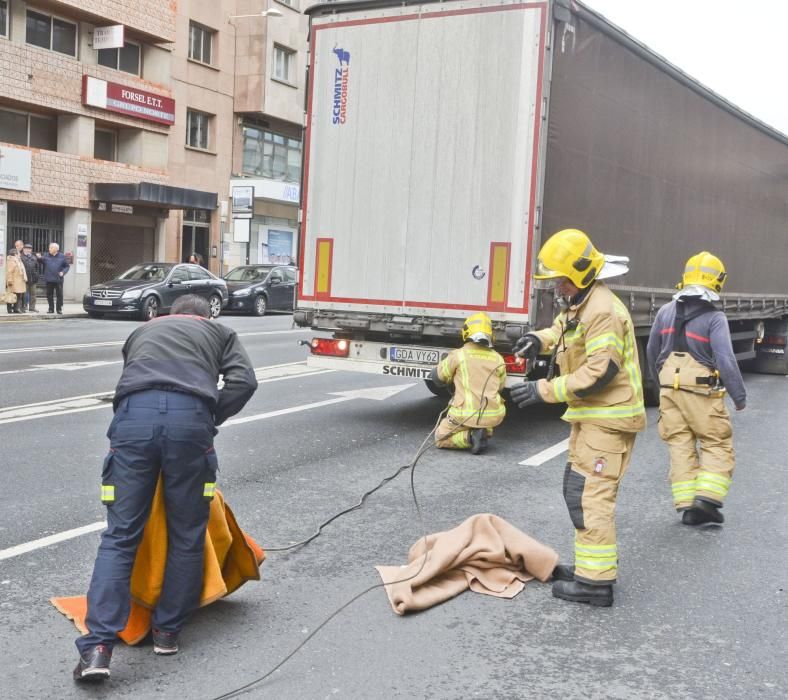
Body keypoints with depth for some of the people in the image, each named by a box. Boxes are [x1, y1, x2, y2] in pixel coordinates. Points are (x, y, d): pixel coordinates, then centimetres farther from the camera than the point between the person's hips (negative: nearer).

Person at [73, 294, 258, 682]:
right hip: (189, 417, -2)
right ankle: (168, 630, 21)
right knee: (186, 536, 14)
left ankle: (97, 646, -4)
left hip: (134, 416, 2)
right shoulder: (220, 332, 28)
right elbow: (243, 381, 11)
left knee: (120, 536, 4)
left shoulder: (143, 331, 37)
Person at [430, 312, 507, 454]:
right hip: (494, 416, 3)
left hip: (466, 415, -3)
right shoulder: (498, 359, 5)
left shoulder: (458, 355, -4)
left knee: (440, 438, 19)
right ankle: (485, 431, 11)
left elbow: (437, 377, 10)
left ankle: (470, 437, -7)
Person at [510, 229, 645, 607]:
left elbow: (600, 371, -27)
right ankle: (590, 565, 29)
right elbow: (563, 327, 32)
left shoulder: (602, 311, -21)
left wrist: (545, 390, -24)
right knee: (578, 490, 18)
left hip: (607, 419, -11)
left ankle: (596, 582, -8)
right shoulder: (579, 303, 12)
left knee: (590, 495, -12)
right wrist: (539, 339, 8)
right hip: (590, 416, 11)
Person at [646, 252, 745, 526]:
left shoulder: (666, 311, 7)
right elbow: (725, 359, -16)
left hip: (670, 389, 5)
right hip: (702, 392, -5)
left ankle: (687, 505, 9)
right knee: (717, 444, 7)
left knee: (680, 446, 10)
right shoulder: (714, 318, -11)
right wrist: (739, 395, -8)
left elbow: (652, 352, 16)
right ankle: (707, 496, -5)